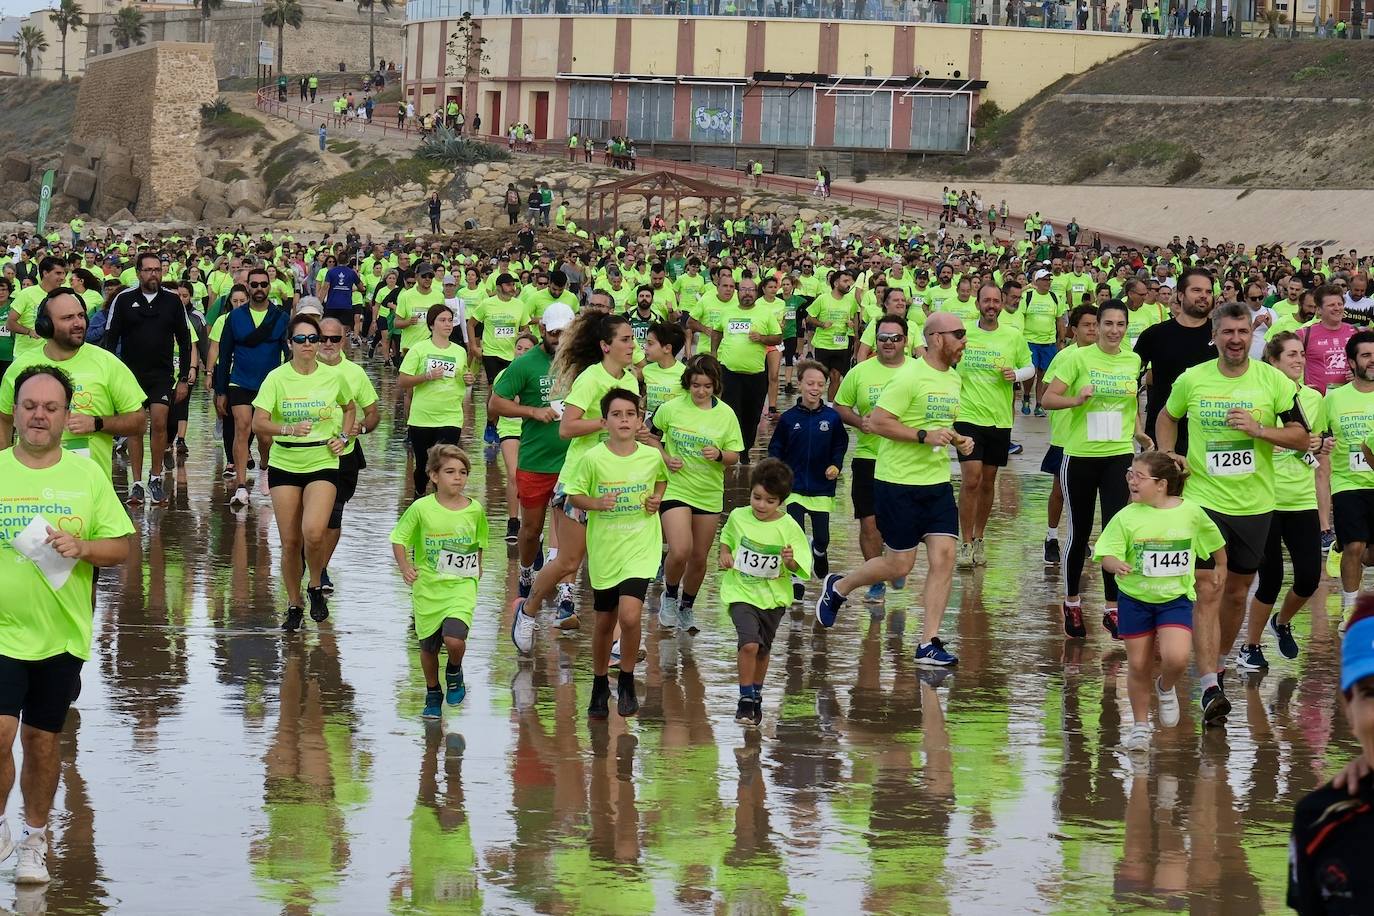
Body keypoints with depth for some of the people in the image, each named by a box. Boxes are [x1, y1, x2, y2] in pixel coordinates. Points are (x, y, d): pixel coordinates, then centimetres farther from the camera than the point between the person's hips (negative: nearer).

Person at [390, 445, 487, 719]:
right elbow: (399, 538, -3)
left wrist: (476, 567, 14)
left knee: (454, 639, -20)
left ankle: (454, 672, 15)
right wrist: (405, 568, -15)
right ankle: (432, 694, 34)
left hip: (461, 586, 0)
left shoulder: (475, 510, -5)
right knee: (428, 647, 10)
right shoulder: (421, 508, -11)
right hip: (427, 588, 0)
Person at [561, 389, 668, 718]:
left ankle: (627, 682, 2)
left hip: (641, 547, -1)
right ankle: (600, 686, 33)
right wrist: (595, 503, -20)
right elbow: (574, 495, -1)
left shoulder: (652, 456, -5)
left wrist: (657, 498, -3)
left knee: (629, 615, -19)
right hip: (604, 550, 1)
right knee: (604, 622, 12)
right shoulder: (592, 458, -10)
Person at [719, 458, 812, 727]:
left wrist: (790, 561, -31)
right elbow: (726, 539, 16)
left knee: (763, 651, 16)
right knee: (749, 643, -20)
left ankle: (756, 696, 38)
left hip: (773, 596, 1)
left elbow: (800, 569, -10)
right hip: (741, 593, -1)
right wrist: (725, 555, -4)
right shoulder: (738, 517, -6)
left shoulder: (789, 527, -11)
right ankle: (746, 699, -8)